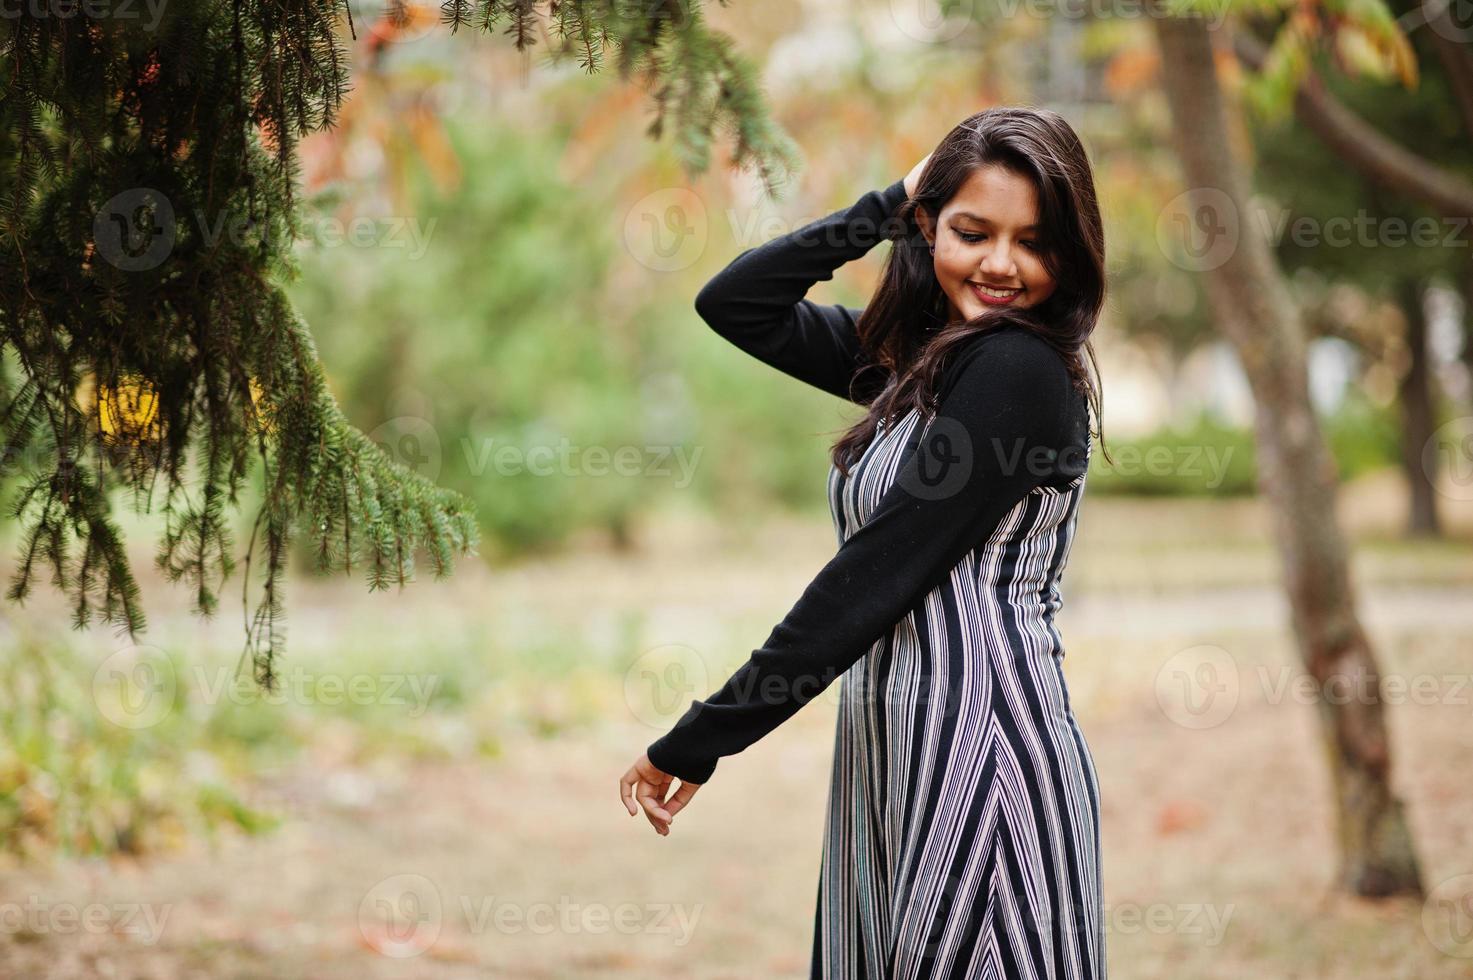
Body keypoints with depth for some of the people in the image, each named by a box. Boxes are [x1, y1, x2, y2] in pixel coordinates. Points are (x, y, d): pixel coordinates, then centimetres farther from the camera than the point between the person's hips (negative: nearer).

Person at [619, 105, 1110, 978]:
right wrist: (889, 207, 6)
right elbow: (735, 305, 14)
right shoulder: (922, 353, 14)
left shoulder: (1019, 373, -14)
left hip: (980, 739, -9)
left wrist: (696, 742, -13)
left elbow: (872, 577, -16)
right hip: (893, 744, 9)